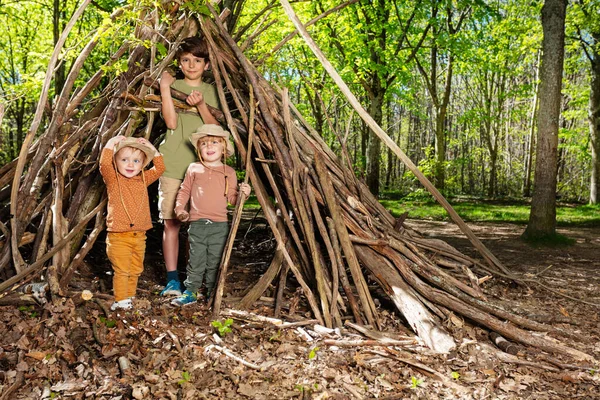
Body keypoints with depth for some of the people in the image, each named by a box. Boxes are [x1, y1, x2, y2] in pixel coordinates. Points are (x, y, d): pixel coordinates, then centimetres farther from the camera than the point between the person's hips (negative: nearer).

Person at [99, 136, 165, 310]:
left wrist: (152, 149, 2)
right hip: (118, 236, -5)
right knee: (121, 271, -3)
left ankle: (130, 297, 29)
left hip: (139, 236, 5)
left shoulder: (143, 179, 10)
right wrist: (110, 144, -21)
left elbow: (159, 168, 8)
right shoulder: (113, 180, -4)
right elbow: (104, 165, -22)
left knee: (135, 270, 15)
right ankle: (121, 301, 6)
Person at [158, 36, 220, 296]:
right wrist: (165, 89, -11)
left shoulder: (210, 91, 14)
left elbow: (215, 127, -1)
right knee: (171, 222, -3)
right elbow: (171, 122, -7)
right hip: (172, 165, -1)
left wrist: (201, 105, -16)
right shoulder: (173, 86, 9)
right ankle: (172, 279, 3)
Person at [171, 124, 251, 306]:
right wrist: (180, 208, -2)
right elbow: (184, 191, 11)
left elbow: (231, 198, 6)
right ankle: (190, 291, 16)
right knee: (196, 261, 3)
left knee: (215, 262, 8)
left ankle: (212, 293, 20)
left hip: (220, 225, 0)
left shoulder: (229, 172, 7)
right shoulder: (194, 168, 7)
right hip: (197, 224, 0)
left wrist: (242, 193, -13)